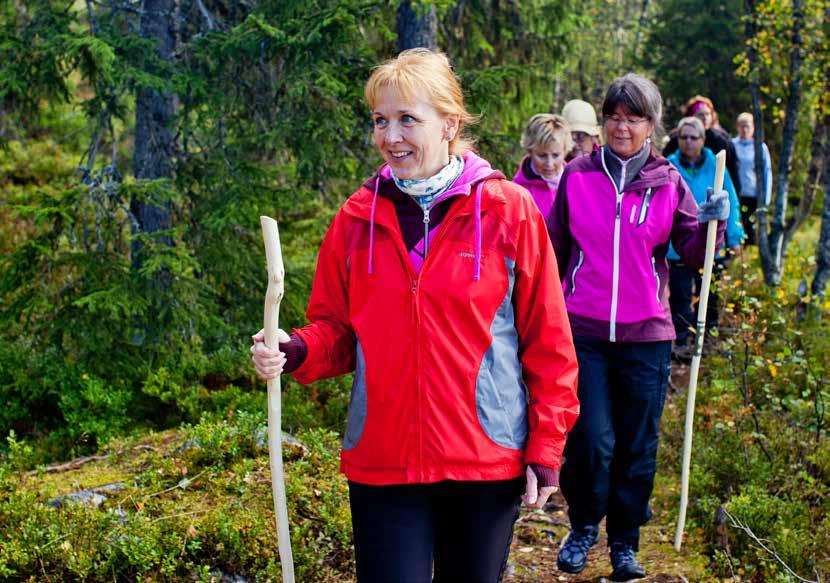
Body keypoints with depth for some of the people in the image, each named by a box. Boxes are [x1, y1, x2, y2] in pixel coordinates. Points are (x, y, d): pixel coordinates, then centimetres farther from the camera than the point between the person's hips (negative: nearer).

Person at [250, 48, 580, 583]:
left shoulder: (509, 209, -6)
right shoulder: (358, 216, 1)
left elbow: (548, 342, -2)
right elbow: (336, 329, 8)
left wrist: (546, 447, -4)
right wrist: (296, 352, -14)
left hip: (488, 459, -1)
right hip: (381, 462, 1)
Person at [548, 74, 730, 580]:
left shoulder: (668, 183, 3)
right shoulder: (577, 177, 3)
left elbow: (693, 253, 4)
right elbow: (553, 250, 11)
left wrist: (712, 224, -16)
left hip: (646, 335, 1)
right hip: (583, 332, -1)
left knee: (638, 448, 7)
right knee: (590, 442, -6)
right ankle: (584, 526, 21)